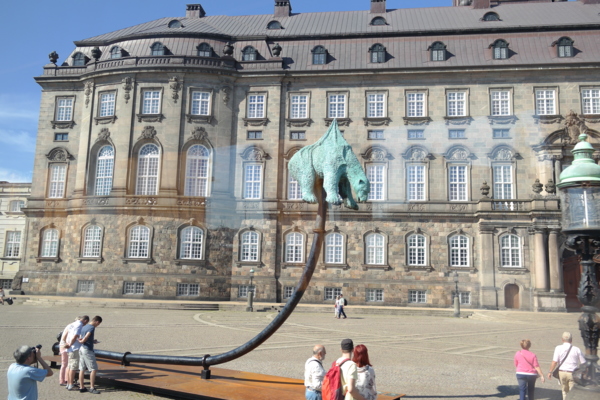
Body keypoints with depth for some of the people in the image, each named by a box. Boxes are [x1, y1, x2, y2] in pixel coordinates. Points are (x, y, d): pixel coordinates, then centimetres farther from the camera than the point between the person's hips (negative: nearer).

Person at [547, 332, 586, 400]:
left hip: (561, 372, 1)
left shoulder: (558, 348, -5)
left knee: (565, 390, 21)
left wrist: (550, 372, -4)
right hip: (572, 373, -1)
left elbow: (554, 361, -12)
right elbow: (583, 363, 1)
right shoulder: (576, 349, -4)